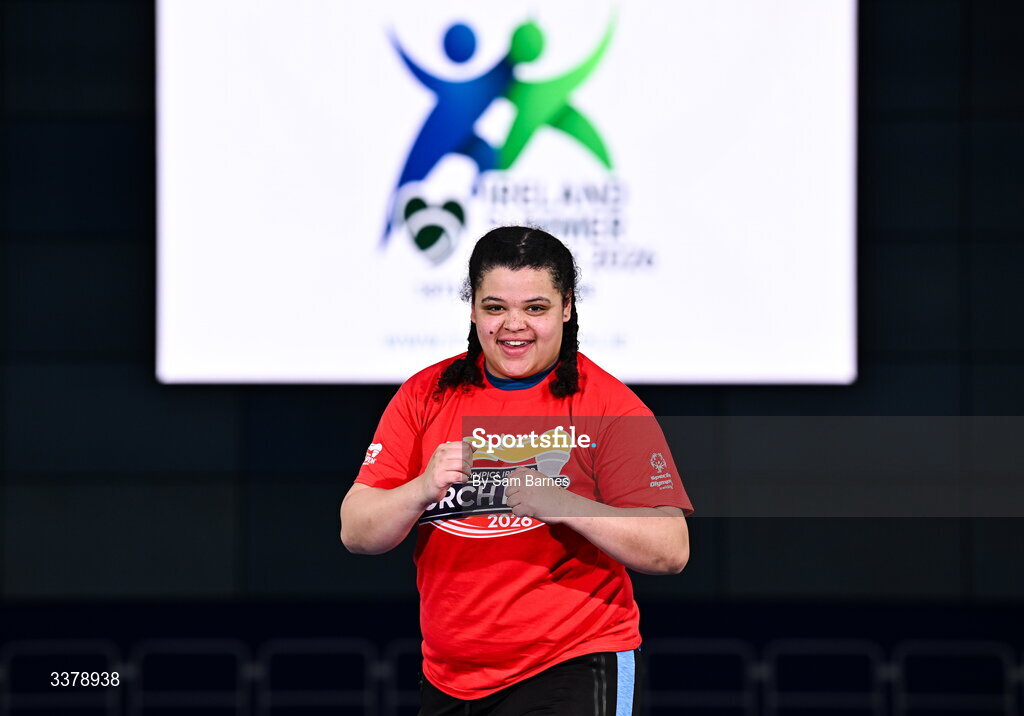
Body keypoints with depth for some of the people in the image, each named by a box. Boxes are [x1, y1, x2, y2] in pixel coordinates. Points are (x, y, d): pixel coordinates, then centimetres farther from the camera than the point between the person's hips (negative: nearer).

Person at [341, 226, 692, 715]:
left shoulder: (609, 407, -5)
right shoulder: (427, 395, 6)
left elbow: (670, 552, -12)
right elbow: (357, 534, 1)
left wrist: (562, 504, -24)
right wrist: (422, 490, -19)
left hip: (570, 674, -4)